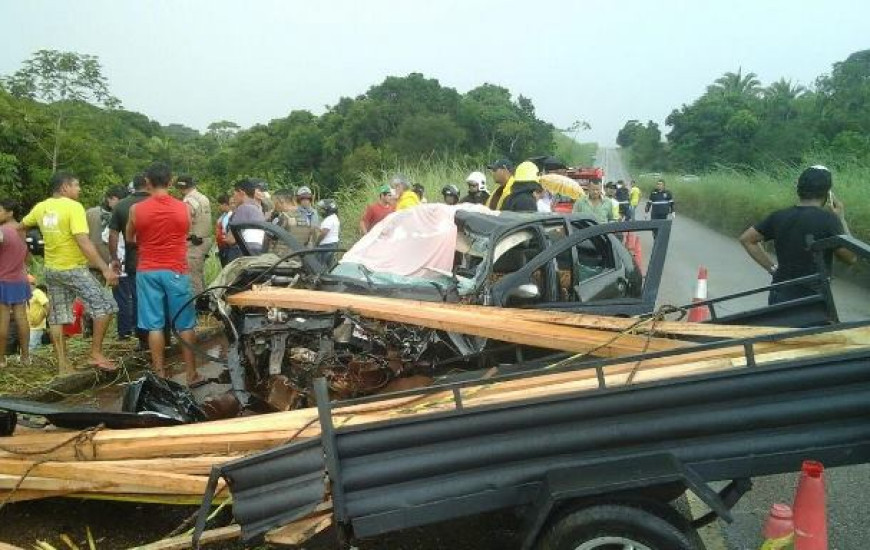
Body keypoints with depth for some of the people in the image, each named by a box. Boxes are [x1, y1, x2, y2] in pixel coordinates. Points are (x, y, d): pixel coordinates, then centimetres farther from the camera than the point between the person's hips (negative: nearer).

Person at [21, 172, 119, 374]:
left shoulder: (41, 207, 6)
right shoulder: (74, 207, -16)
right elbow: (84, 242, -26)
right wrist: (105, 269, -28)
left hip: (51, 270, 8)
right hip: (74, 269, -8)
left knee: (57, 318, 10)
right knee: (105, 306, -3)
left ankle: (63, 365, 13)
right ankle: (96, 354, -6)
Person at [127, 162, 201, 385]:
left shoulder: (136, 209, -3)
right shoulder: (184, 208, -2)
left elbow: (130, 239, 12)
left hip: (148, 272, 0)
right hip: (176, 271, 0)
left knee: (155, 326, 5)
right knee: (185, 325, 6)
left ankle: (160, 375, 8)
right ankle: (191, 374, 9)